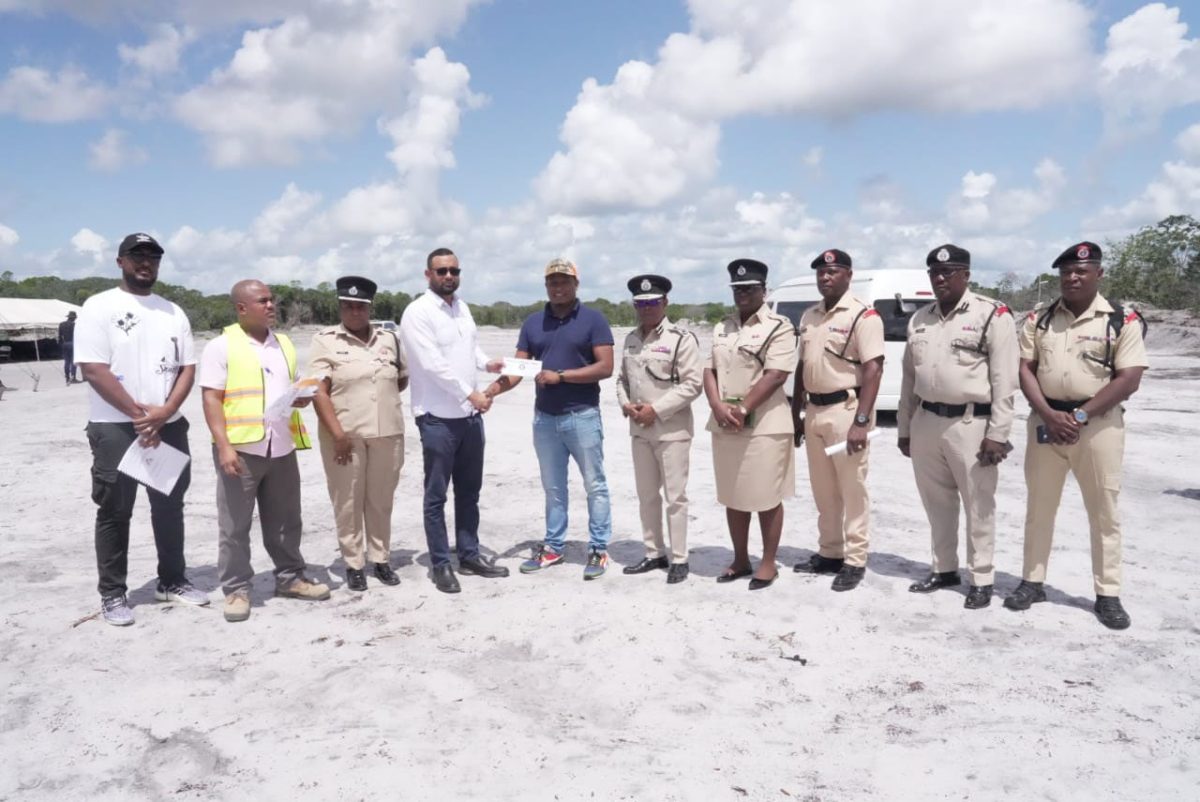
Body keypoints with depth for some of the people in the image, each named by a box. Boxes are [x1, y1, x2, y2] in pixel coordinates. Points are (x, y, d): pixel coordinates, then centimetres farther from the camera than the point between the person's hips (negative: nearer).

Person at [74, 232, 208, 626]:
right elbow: (93, 370, -12)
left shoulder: (172, 311, 10)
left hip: (170, 426, 5)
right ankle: (112, 594, 13)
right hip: (115, 427, -5)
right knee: (114, 512, 3)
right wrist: (139, 413, -15)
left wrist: (164, 412, -11)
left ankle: (172, 581, 25)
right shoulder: (99, 307, -4)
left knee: (170, 506, 12)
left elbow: (188, 368, 5)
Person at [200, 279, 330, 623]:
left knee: (286, 520, 13)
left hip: (282, 447, 6)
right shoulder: (221, 347, -5)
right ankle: (236, 589, 13)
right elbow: (211, 400, -10)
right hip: (239, 448, -5)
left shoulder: (284, 344, 13)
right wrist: (223, 445, -18)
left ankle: (290, 577, 26)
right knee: (234, 525, 3)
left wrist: (302, 397, -2)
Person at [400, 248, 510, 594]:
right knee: (436, 495, 3)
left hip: (470, 415, 7)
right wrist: (471, 394, -19)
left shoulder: (462, 307, 11)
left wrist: (486, 363, 2)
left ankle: (469, 555, 26)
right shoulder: (417, 312, -12)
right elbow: (433, 364, -19)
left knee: (469, 491, 15)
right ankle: (441, 564, 14)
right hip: (438, 418, -7)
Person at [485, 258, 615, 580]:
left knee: (595, 485, 4)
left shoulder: (593, 320, -5)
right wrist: (491, 390, -15)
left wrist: (561, 375, -19)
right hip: (544, 417, 5)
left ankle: (598, 549, 13)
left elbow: (605, 367, -13)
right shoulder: (532, 323, 7)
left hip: (582, 416, -4)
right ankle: (553, 547, 25)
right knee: (553, 488, 15)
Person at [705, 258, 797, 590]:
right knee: (733, 497, 13)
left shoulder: (779, 327, -6)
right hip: (724, 425, 6)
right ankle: (740, 560, 25)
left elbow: (776, 375, -15)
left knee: (766, 498, 2)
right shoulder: (721, 329, 13)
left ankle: (768, 563, 15)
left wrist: (742, 409, -18)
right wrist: (718, 407, -10)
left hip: (764, 425, -6)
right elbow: (709, 371, 8)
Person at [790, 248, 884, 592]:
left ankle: (854, 561, 10)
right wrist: (795, 414, 15)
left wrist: (861, 421, -22)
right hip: (814, 412, 7)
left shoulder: (863, 316, -10)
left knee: (853, 490, 1)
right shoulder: (809, 316, 13)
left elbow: (873, 370, -16)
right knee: (823, 491, 15)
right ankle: (829, 553, 27)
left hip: (845, 411, -7)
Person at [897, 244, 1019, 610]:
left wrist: (997, 434, -14)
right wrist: (904, 428, 14)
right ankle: (944, 569, 30)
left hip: (971, 424, -6)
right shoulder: (919, 320, 12)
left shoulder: (993, 315, -6)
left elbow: (1005, 381, -10)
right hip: (926, 422, 6)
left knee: (978, 506, 5)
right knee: (937, 503, 16)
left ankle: (981, 579, 17)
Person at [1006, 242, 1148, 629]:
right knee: (1038, 506, 10)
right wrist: (1049, 415, -12)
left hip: (1099, 423, -3)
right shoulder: (1039, 319, 6)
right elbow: (1025, 370, 1)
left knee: (1104, 510, 4)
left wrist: (1079, 416, -16)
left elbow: (1129, 379, -9)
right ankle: (1032, 581, 22)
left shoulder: (1122, 320, -3)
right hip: (1045, 421, 3)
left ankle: (1108, 594, 14)